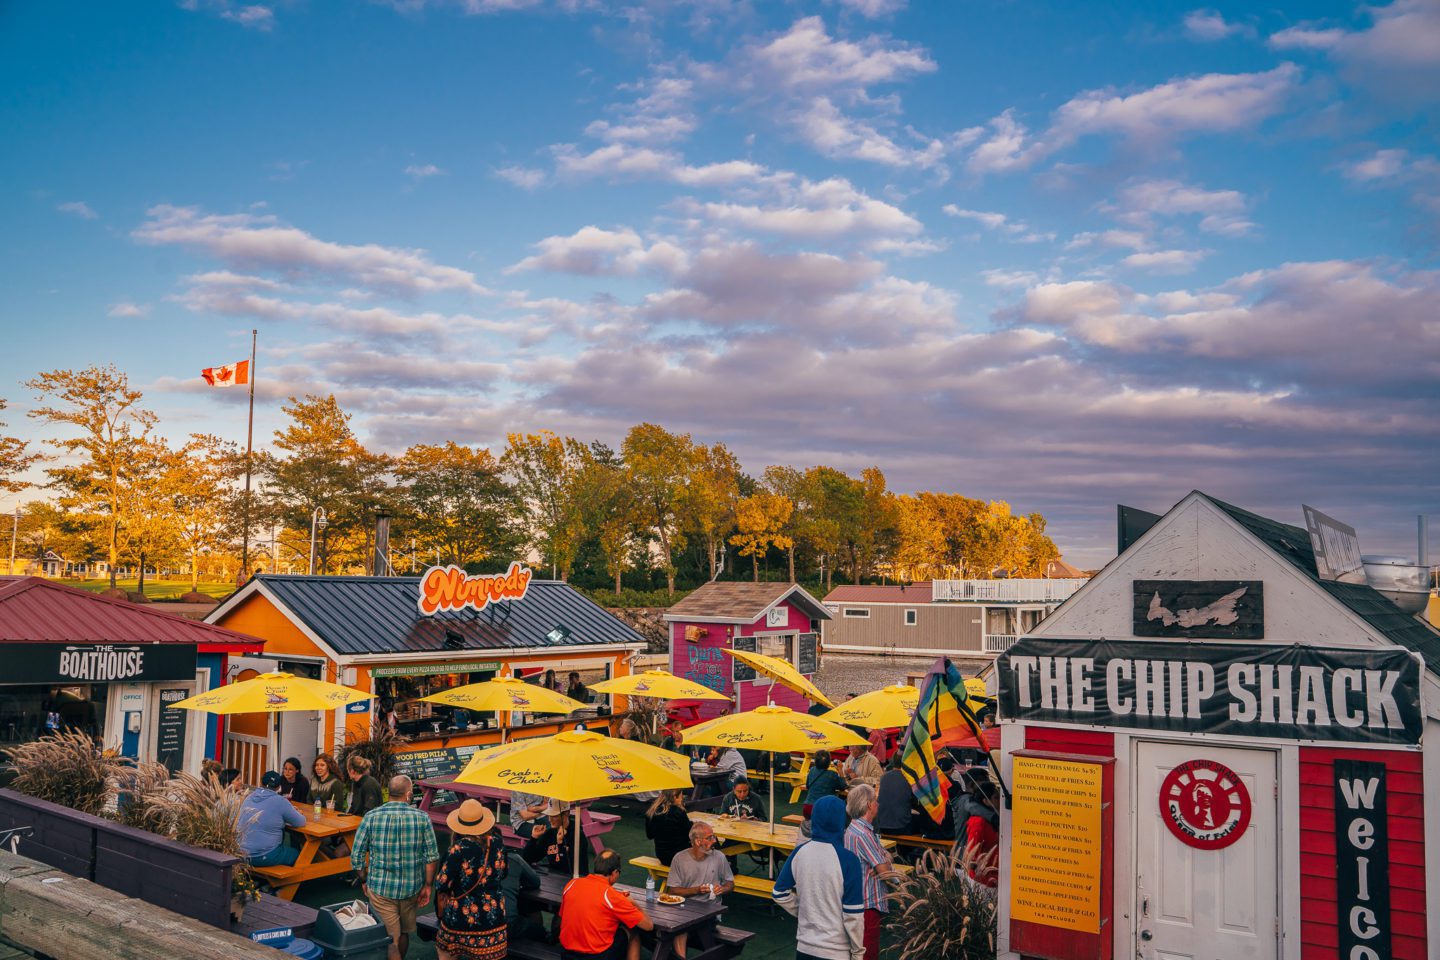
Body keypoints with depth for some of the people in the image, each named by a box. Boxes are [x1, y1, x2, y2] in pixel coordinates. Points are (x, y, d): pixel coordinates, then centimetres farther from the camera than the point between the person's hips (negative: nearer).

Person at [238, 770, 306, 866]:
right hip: (264, 857, -6)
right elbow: (300, 822, -6)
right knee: (299, 855, 18)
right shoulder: (279, 801, -14)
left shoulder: (249, 797, 6)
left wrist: (289, 810, 22)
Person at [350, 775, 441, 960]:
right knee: (404, 932, 23)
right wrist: (427, 886, 4)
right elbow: (432, 856, -7)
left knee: (391, 939, 6)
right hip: (412, 888, 2)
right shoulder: (422, 818, -8)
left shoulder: (371, 817, -8)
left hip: (380, 889, -1)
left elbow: (357, 856, -4)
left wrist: (365, 881, 11)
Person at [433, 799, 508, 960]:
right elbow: (504, 872, 10)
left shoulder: (458, 849, -20)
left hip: (462, 917, -4)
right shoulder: (497, 843, -6)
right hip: (493, 915, 4)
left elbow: (442, 884, -14)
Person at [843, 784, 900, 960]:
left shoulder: (853, 828, 11)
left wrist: (885, 860, -10)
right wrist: (887, 863, 1)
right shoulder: (863, 834, -21)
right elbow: (885, 872, -20)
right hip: (868, 904, -10)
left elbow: (885, 857, 12)